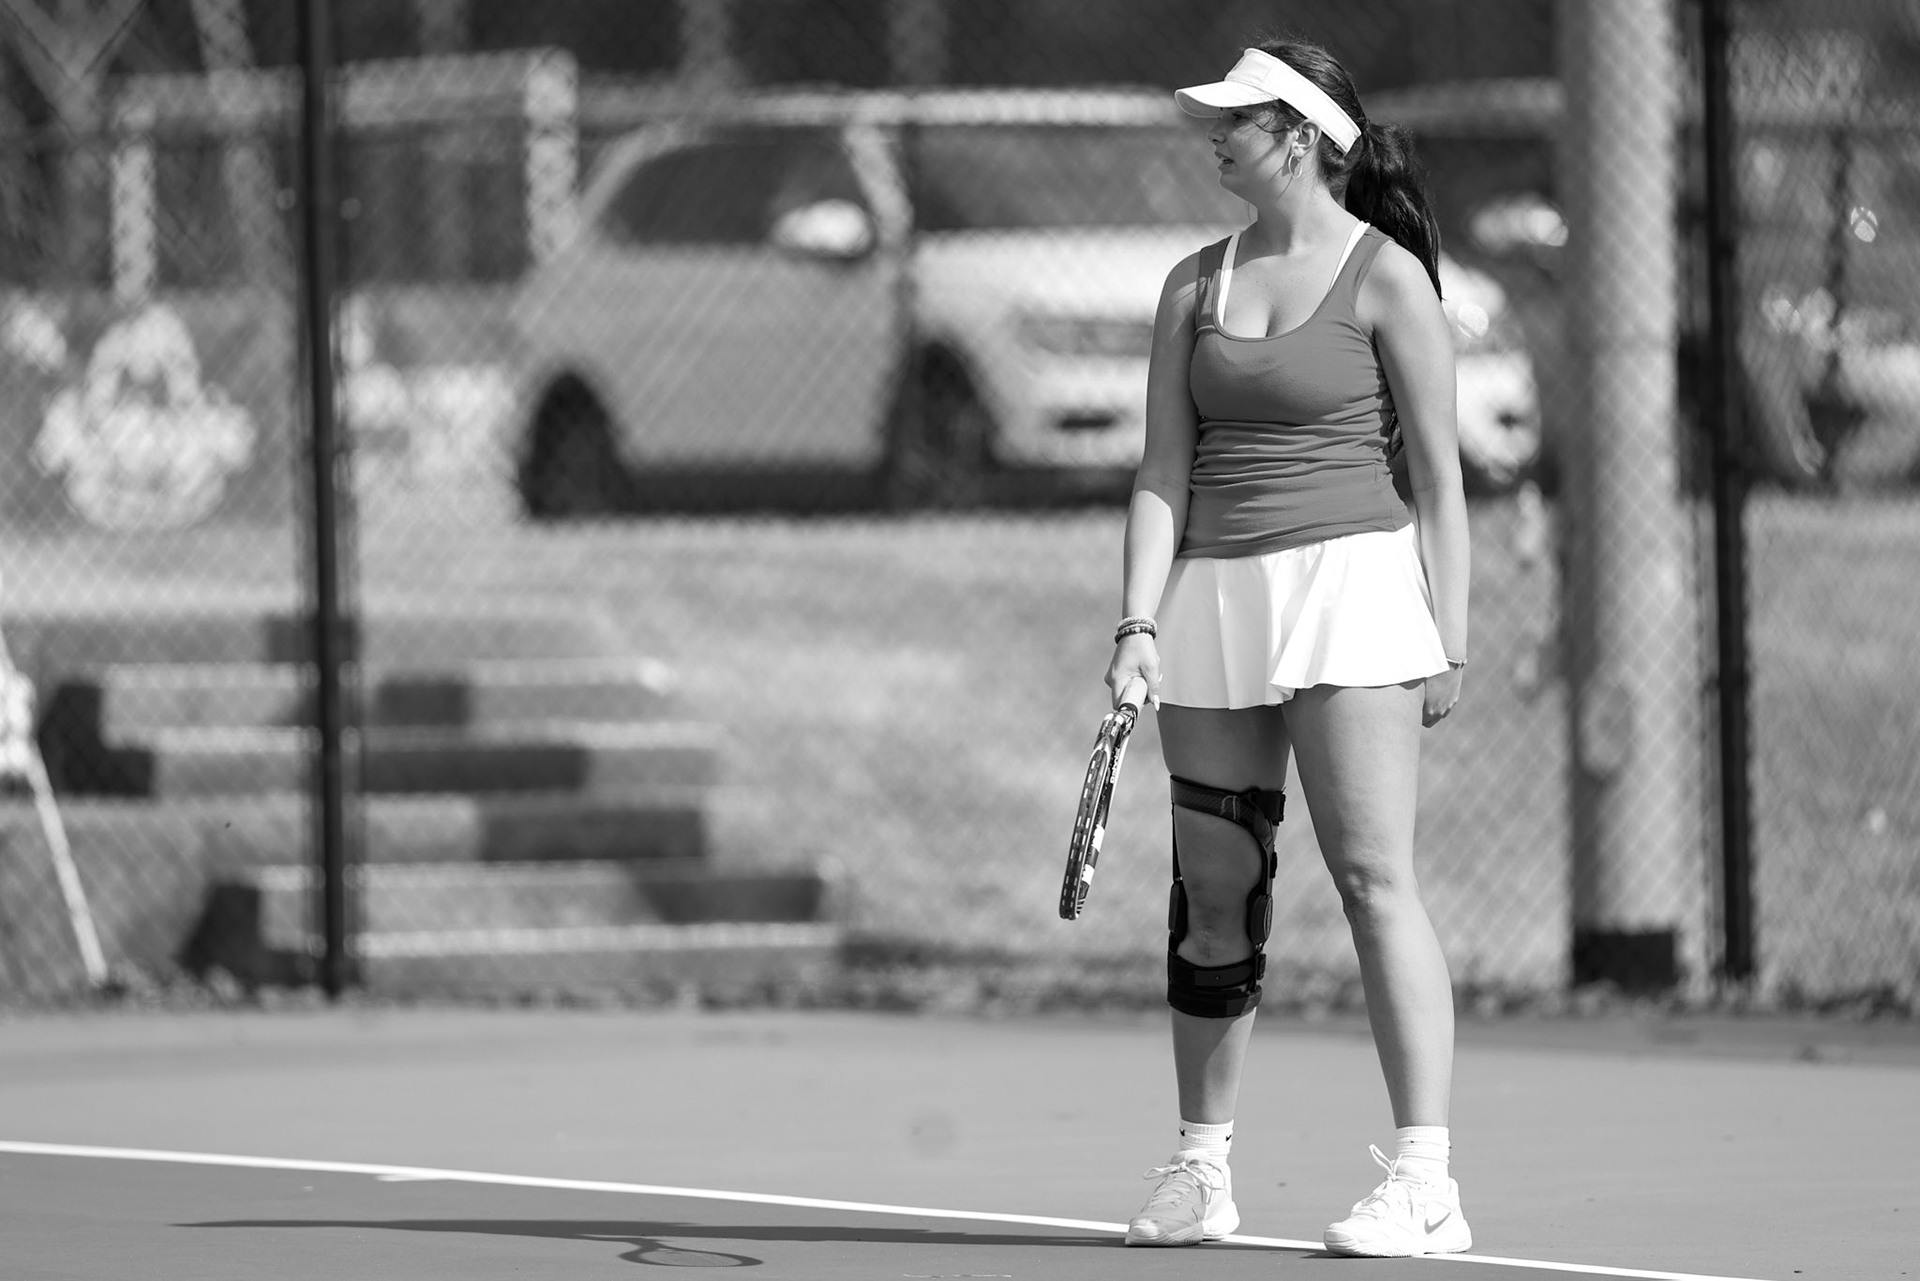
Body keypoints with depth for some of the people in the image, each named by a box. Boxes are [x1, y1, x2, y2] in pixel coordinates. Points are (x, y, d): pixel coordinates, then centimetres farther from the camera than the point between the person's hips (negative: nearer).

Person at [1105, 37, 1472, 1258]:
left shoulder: (1386, 277, -1)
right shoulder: (1196, 286, 13)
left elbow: (1439, 473, 0)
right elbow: (1165, 470, 11)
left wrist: (1449, 640, -4)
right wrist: (1141, 625, 0)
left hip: (1350, 576, -5)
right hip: (1214, 598, 5)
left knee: (1375, 878, -11)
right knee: (1214, 893, 7)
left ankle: (1425, 1182, -13)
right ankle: (1202, 1170, 17)